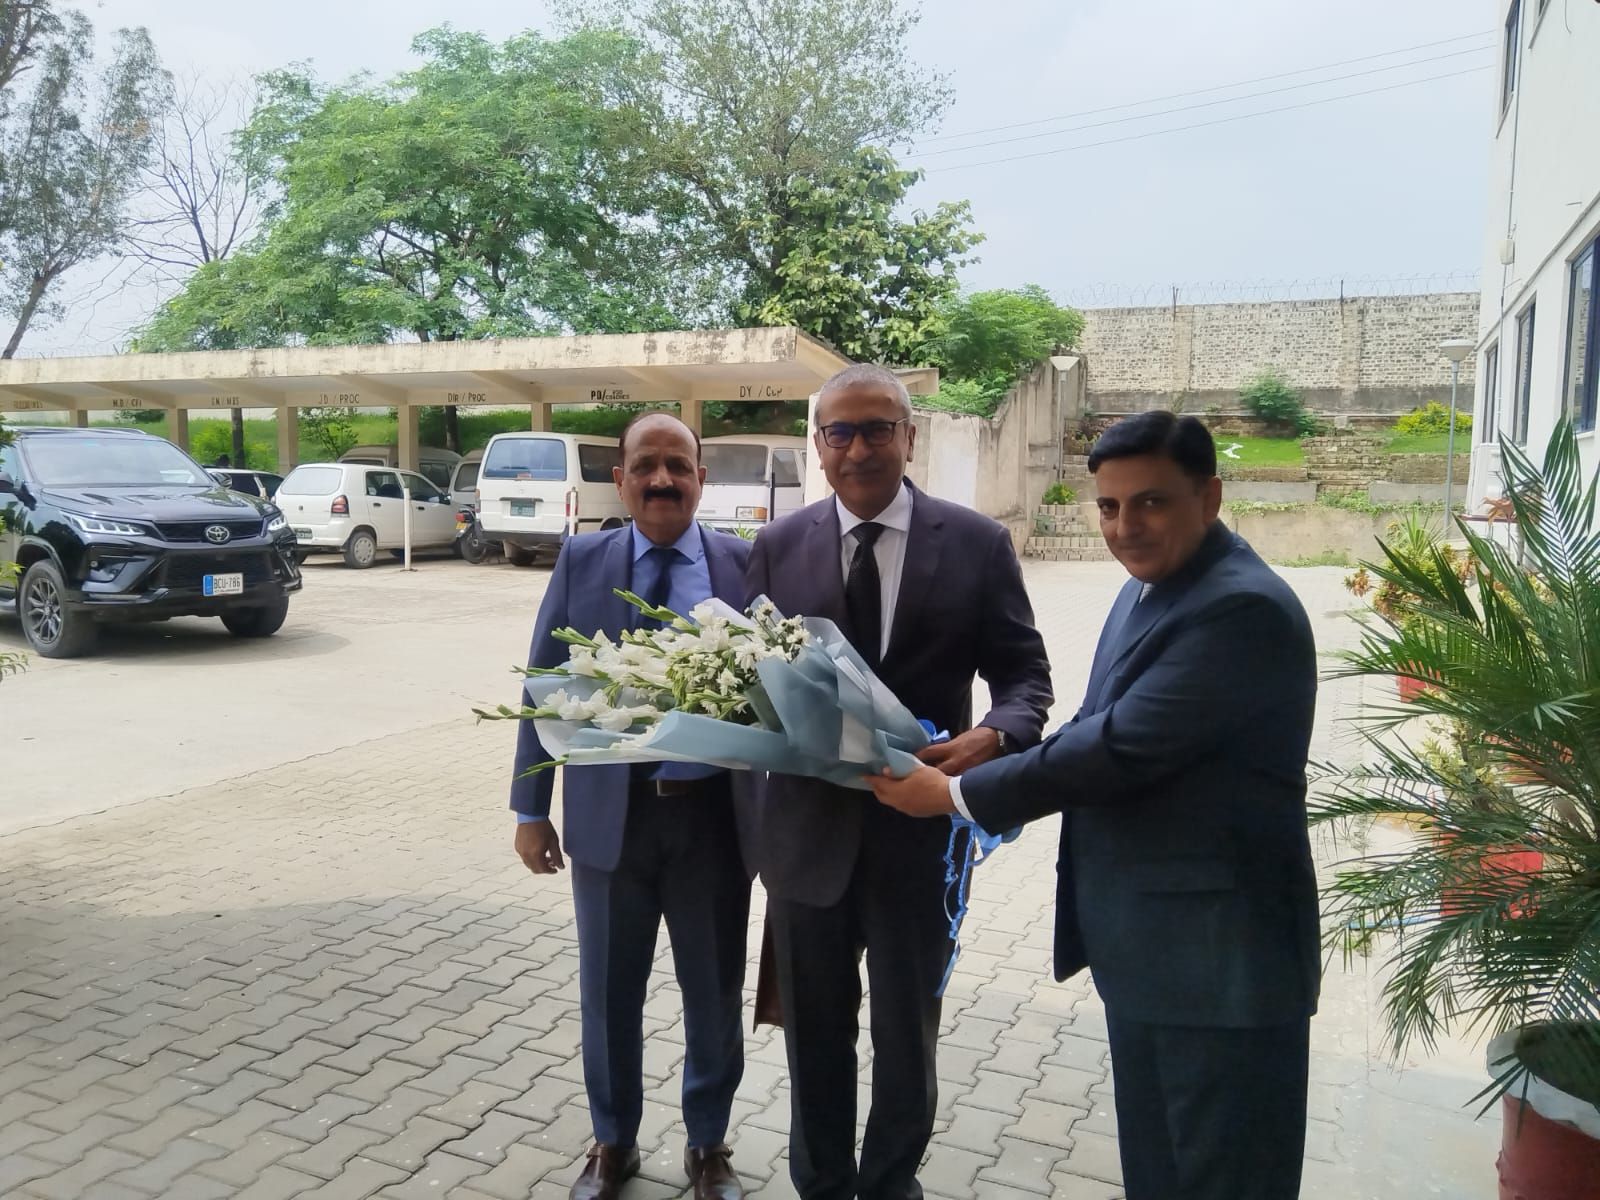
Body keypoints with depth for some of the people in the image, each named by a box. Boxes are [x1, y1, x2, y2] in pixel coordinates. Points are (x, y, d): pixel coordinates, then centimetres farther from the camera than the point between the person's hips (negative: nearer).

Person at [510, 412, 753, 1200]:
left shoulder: (746, 563, -1)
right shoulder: (581, 561, 1)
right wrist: (530, 809, 0)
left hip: (714, 815, 0)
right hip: (609, 813, 1)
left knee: (714, 994, 15)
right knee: (608, 993, 16)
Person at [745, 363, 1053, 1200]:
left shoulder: (976, 542, -5)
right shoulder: (777, 546, 0)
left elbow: (1023, 673, -4)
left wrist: (995, 735, -24)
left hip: (921, 828, -1)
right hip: (808, 827, 2)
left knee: (906, 1033, 18)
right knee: (814, 1030, 19)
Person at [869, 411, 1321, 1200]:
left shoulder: (1242, 608, -23)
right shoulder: (1146, 588, 8)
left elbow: (1119, 748, -26)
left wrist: (955, 795, -17)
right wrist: (985, 763, 4)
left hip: (1220, 960, -9)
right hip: (1142, 948, 9)